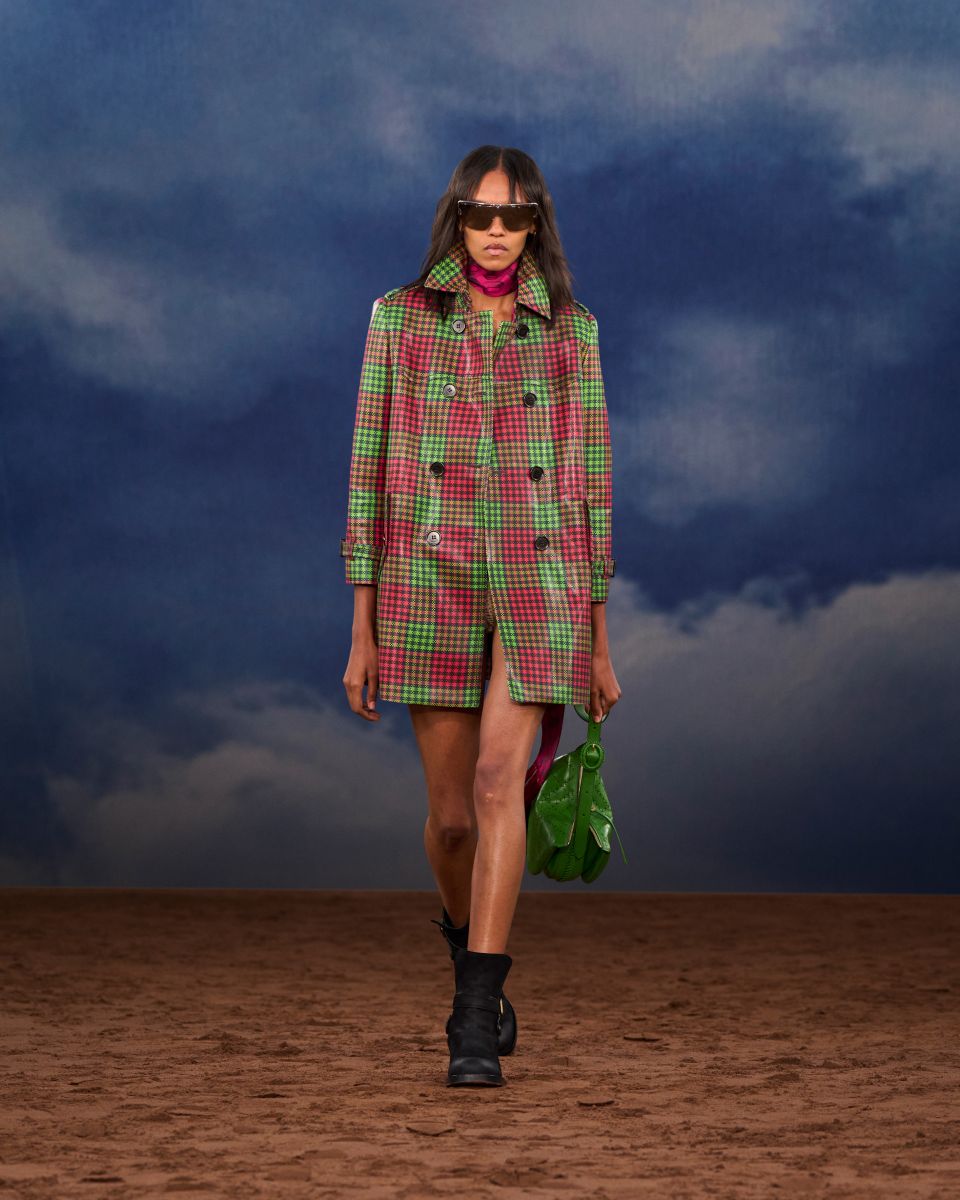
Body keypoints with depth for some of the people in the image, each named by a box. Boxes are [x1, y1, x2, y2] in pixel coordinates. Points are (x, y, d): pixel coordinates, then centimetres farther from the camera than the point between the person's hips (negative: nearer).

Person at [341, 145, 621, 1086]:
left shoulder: (569, 331, 7)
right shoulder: (403, 317, 4)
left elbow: (589, 481, 9)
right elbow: (370, 470, 3)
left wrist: (600, 643, 8)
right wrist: (363, 630, -1)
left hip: (539, 584, 0)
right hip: (432, 584, 0)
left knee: (499, 779, -18)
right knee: (450, 813, 5)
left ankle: (475, 1026, -18)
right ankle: (472, 950, 38)